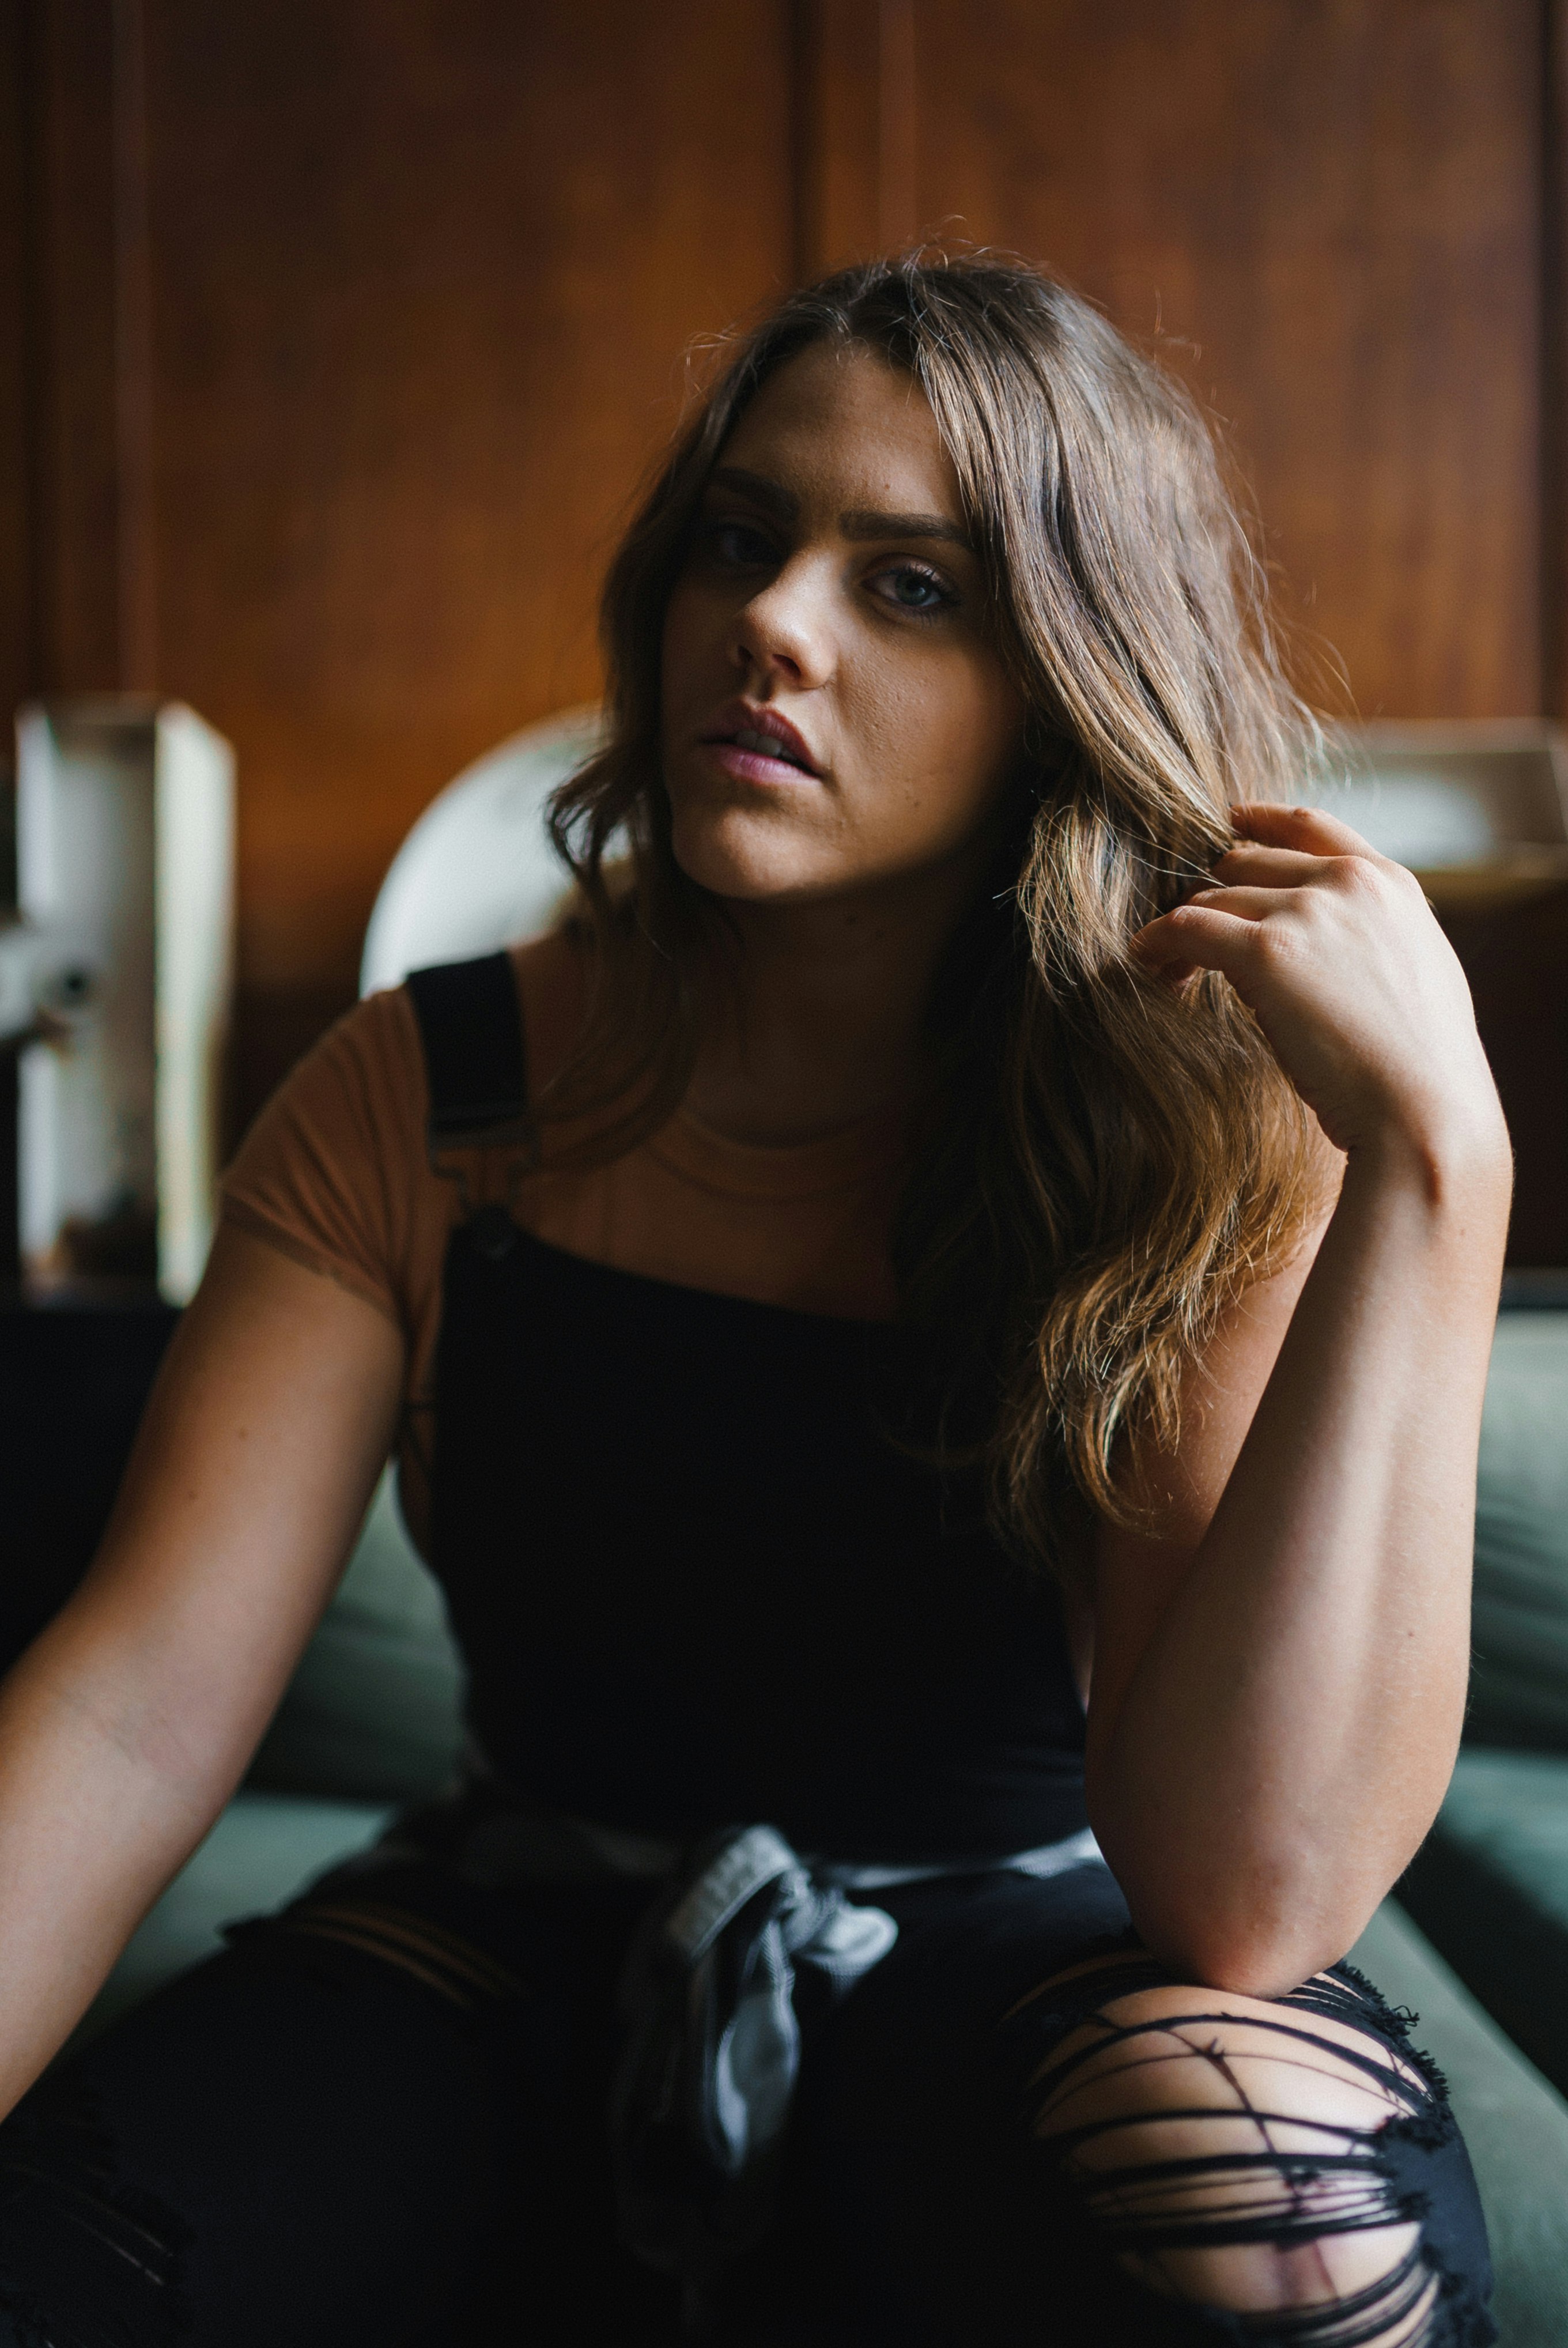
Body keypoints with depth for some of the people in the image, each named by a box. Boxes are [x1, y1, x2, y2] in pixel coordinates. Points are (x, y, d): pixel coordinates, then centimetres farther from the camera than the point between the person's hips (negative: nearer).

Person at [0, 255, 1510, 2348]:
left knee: (1268, 2173, -34)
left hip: (1027, 1958, 0)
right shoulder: (426, 1103, -6)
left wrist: (1433, 1154, -30)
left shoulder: (1207, 1147, -12)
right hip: (522, 1959, 1)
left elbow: (1244, 1897, -25)